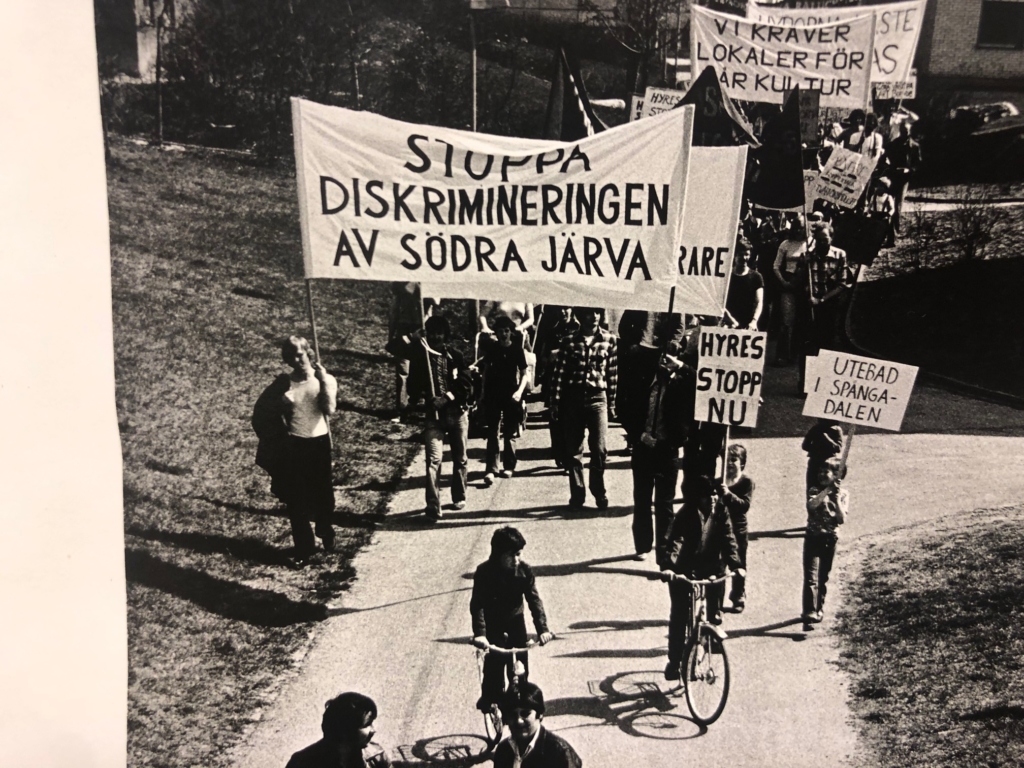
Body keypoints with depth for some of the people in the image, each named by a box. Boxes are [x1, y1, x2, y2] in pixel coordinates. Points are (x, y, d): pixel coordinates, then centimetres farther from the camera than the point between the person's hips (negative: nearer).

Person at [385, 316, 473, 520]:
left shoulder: (455, 355, 1)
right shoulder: (420, 353, 2)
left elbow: (467, 385, -4)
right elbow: (392, 346, -7)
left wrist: (447, 398, -16)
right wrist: (413, 338, -13)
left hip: (457, 413, 1)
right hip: (433, 414, -1)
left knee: (460, 458, 13)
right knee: (434, 459, -12)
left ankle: (459, 497, 30)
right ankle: (433, 506, -14)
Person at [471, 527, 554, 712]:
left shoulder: (524, 571, -13)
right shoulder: (484, 572, -21)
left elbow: (534, 600, -15)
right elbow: (477, 605, -24)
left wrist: (542, 629, -26)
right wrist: (479, 633, -36)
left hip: (516, 623, 3)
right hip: (493, 626, -3)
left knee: (520, 669, 8)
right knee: (494, 668, -4)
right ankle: (490, 703, 17)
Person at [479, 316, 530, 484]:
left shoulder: (517, 350, 0)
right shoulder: (491, 349, 4)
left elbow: (524, 374, 1)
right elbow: (486, 372, 11)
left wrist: (519, 391, -15)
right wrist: (483, 393, 5)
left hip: (511, 396, -1)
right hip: (493, 395, 1)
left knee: (510, 433, 6)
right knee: (492, 433, -7)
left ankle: (508, 467, 16)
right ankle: (491, 470, -12)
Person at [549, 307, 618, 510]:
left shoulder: (609, 340, 3)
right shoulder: (570, 341, 1)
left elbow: (613, 373, 5)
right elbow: (560, 372, 1)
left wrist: (612, 403, 5)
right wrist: (555, 402, -3)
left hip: (597, 398, 0)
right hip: (573, 398, 0)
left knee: (600, 449, -6)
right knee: (573, 451, 4)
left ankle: (599, 492, 15)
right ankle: (577, 495, 15)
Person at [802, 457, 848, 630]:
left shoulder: (843, 494, 3)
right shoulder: (815, 490, -1)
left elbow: (842, 519, -7)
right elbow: (812, 504, -24)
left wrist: (836, 499, -15)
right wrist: (828, 490, -26)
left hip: (831, 539, 2)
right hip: (813, 538, -2)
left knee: (823, 578, 14)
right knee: (811, 577, -13)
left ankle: (818, 610, 31)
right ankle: (809, 615, -20)